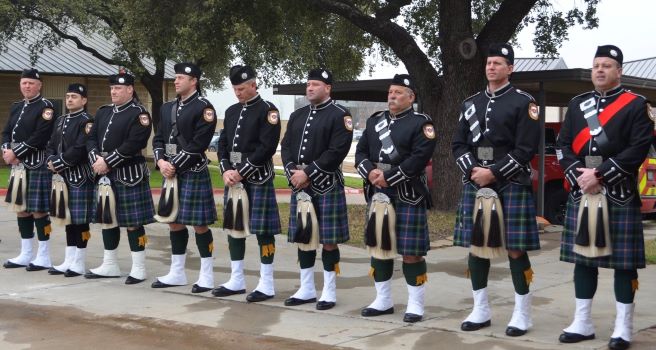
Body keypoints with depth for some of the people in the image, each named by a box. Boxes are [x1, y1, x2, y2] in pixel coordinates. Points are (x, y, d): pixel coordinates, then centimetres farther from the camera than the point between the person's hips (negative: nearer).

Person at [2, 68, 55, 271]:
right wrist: (7, 151, -5)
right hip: (18, 165, 8)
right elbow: (6, 132, 15)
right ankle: (26, 255, 21)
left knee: (39, 210, -5)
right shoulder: (16, 107, 16)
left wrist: (16, 153, -15)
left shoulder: (45, 107, -8)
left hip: (37, 166, -8)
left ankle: (44, 257, 3)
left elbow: (39, 137, -17)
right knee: (20, 208, 11)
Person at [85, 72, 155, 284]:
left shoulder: (139, 114, -9)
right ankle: (110, 265, 22)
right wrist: (96, 160, -8)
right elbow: (92, 138, 12)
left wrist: (107, 162, -19)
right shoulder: (103, 112, 14)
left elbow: (133, 145, -18)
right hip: (105, 175, 8)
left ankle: (138, 269, 3)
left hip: (129, 176, -8)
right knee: (107, 219, 12)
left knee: (133, 221, -4)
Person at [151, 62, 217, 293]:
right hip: (171, 172, 8)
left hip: (194, 173, -8)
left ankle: (207, 276, 3)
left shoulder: (204, 108, -9)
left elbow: (198, 144, -16)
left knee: (199, 223, -4)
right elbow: (159, 139, 13)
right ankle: (177, 273, 20)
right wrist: (162, 162, -5)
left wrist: (175, 166, -15)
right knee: (174, 221, 11)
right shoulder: (168, 108, 14)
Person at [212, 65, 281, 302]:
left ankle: (267, 285, 2)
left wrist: (241, 172, -16)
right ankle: (236, 280, 20)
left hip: (258, 178, -7)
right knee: (234, 227, 10)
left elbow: (267, 147, -15)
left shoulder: (268, 110, -7)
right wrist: (226, 170, -4)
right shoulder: (232, 111, 14)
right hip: (233, 176, 7)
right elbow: (223, 144, 13)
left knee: (263, 229, -4)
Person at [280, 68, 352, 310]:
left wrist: (308, 173, -18)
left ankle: (329, 292, 8)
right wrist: (292, 172, -7)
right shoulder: (297, 115, 15)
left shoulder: (339, 116, -6)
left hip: (327, 187, -6)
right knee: (303, 237, 11)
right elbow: (286, 146, 11)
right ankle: (306, 289, 21)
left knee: (329, 240, -1)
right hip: (300, 186, 6)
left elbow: (337, 151, -15)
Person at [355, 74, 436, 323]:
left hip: (408, 196, -6)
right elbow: (361, 152, 10)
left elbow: (420, 158, -15)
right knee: (378, 246, 11)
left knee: (411, 251, -3)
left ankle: (415, 304, 6)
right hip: (378, 193, 6)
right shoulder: (375, 121, 15)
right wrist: (370, 172, -11)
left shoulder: (421, 123, -4)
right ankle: (383, 300, 22)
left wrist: (388, 176, -19)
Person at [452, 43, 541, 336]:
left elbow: (526, 149, -9)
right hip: (474, 184, 5)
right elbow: (458, 144, 11)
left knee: (515, 248, -3)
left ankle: (522, 314, 7)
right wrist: (473, 170, -7)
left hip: (511, 185, -5)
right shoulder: (470, 103, 13)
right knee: (476, 246, 7)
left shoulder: (523, 102, -2)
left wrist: (494, 172, -15)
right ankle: (480, 310, 18)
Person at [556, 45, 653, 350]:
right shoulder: (577, 104, 13)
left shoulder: (636, 105, -1)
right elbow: (563, 145, 9)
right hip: (581, 194, 5)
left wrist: (600, 175, -16)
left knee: (623, 260, -1)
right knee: (582, 256, 8)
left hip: (620, 196, -4)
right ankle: (582, 322, 17)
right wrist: (578, 176, -9)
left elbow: (639, 149, -11)